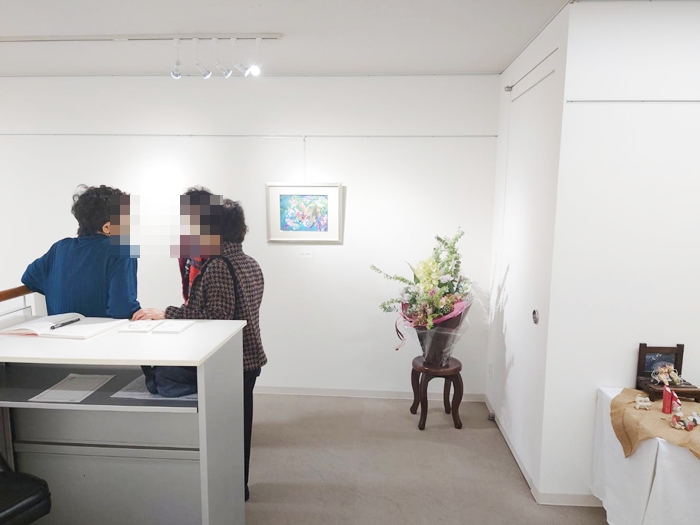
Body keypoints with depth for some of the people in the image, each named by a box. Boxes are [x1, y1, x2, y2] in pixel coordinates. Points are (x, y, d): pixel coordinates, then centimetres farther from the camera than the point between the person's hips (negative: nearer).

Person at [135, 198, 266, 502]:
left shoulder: (218, 265, -20)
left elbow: (216, 316, -27)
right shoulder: (249, 263, 10)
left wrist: (167, 314, -23)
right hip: (246, 359, 10)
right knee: (238, 427, 20)